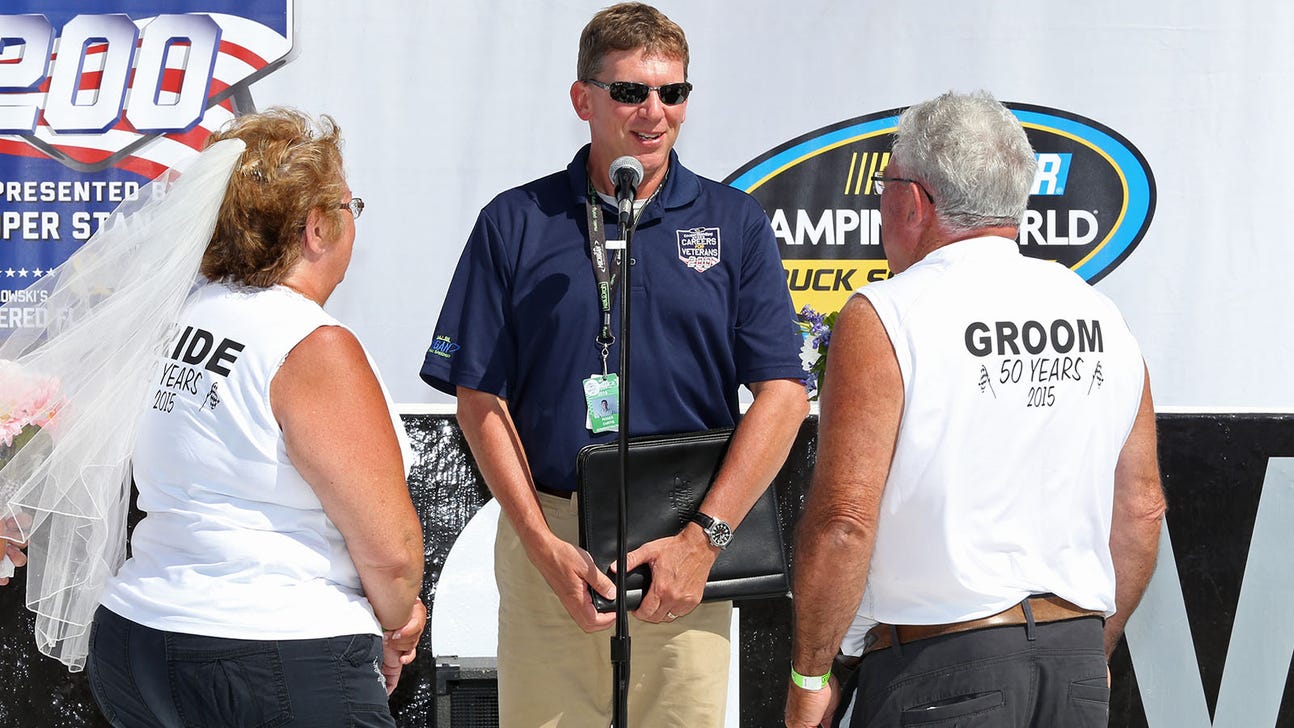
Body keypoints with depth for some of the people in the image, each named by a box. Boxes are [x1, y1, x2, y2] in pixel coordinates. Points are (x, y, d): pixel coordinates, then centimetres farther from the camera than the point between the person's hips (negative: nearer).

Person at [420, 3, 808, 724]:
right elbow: (481, 398, 3)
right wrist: (543, 545, -7)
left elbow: (782, 393, -1)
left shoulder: (736, 223, 5)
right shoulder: (516, 224, 5)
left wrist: (701, 540, -10)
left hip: (689, 555, 0)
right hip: (548, 541, 0)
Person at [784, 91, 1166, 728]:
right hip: (1077, 661, 6)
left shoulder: (883, 319, -10)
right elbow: (1142, 510, 14)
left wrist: (808, 676, -5)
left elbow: (844, 517, -15)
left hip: (938, 665, -6)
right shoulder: (1101, 316, 9)